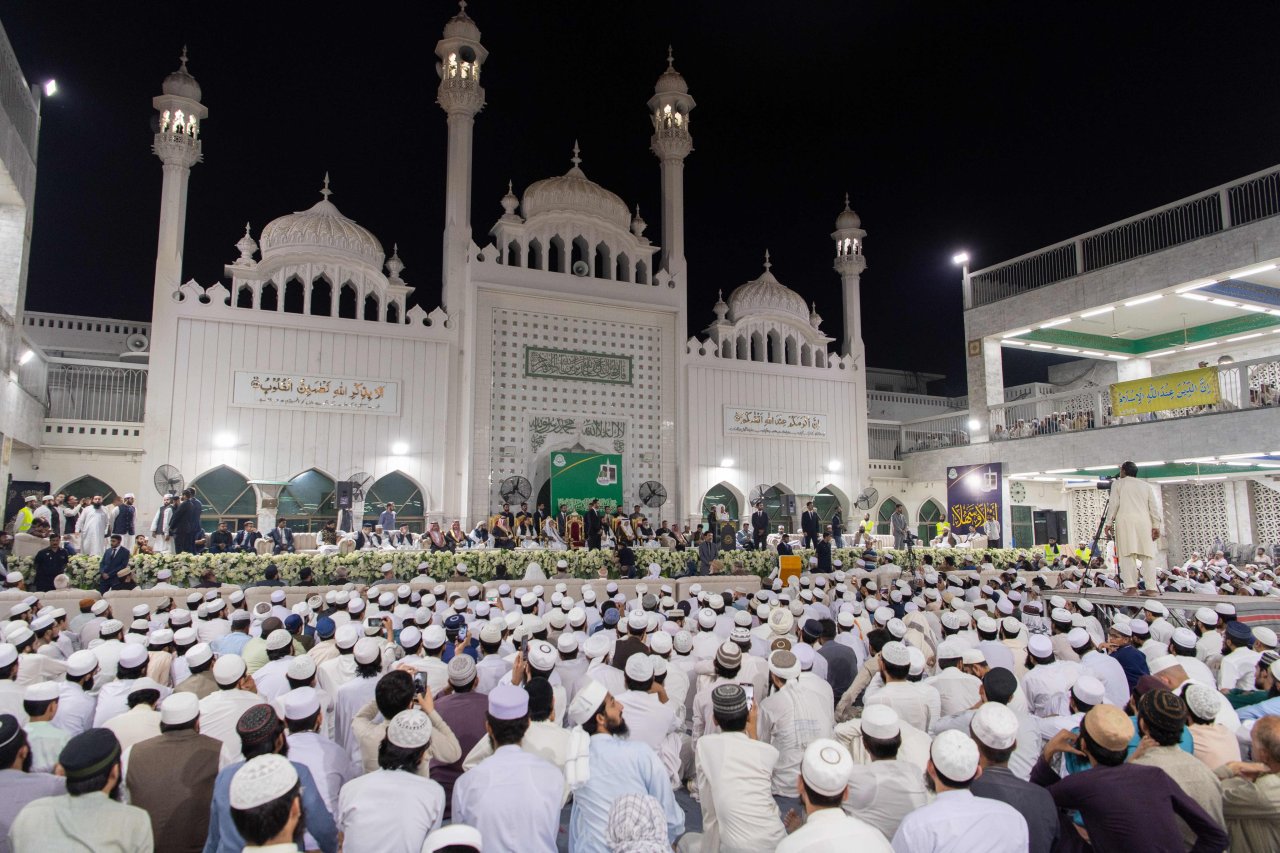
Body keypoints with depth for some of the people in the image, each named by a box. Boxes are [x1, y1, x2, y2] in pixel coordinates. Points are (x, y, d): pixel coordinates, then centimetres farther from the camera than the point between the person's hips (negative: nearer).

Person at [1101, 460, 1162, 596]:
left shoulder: (1118, 483, 12)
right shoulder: (1146, 486, 21)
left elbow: (1113, 503, 1)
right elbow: (1154, 507, 13)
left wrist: (1109, 522, 1)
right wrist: (1156, 526, 11)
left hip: (1125, 520, -3)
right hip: (1144, 521, 3)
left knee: (1127, 554, -7)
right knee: (1147, 555, 3)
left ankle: (1131, 587, -16)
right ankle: (1151, 588, -4)